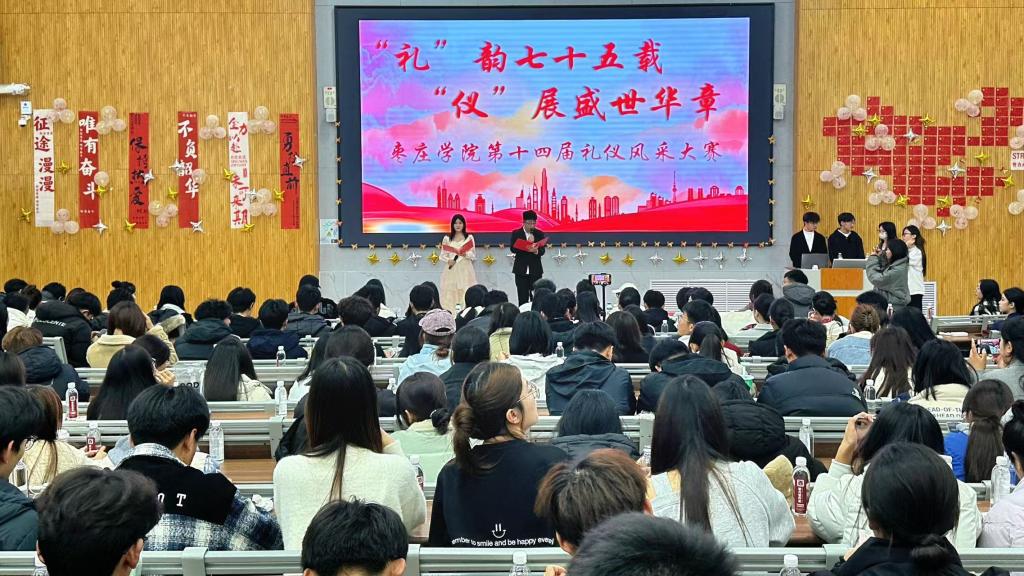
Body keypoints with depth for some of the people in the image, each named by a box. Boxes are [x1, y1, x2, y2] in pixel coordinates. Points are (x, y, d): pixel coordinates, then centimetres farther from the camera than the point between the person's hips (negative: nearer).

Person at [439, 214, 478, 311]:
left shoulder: (469, 238, 6)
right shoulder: (447, 238, 8)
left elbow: (474, 256, 5)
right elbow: (442, 255, 7)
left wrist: (467, 254, -15)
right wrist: (449, 260, -12)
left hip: (465, 270, -1)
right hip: (451, 270, 1)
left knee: (466, 292, -8)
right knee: (450, 293, -5)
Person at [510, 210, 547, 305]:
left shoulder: (540, 234, 6)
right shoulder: (516, 233, 3)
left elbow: (542, 251, -2)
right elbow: (513, 249, -7)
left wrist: (536, 251, -25)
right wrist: (527, 248, -22)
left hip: (535, 270, 1)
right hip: (521, 270, -1)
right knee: (522, 298, -1)